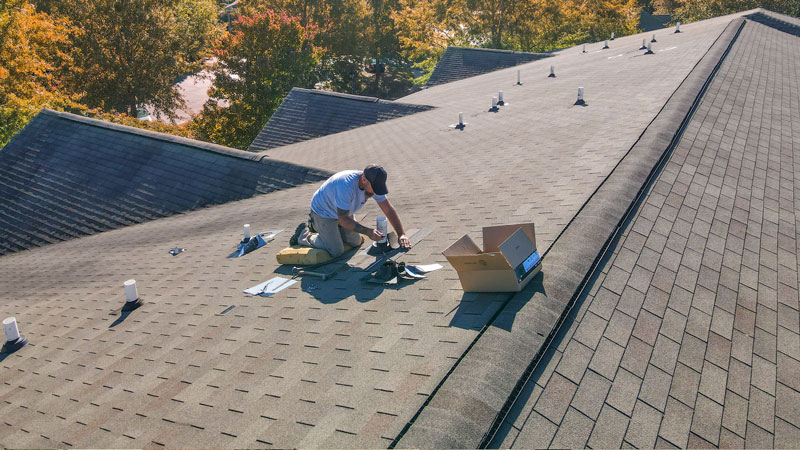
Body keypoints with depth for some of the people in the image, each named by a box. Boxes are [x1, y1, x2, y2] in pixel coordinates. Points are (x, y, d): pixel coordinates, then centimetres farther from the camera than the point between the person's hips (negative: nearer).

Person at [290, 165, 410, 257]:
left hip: (342, 213, 7)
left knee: (355, 242, 9)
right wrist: (367, 231, -43)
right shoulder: (346, 186, -40)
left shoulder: (373, 184, -17)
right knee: (336, 251, -11)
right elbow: (343, 219, -36)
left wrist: (401, 234, -21)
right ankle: (304, 235, 9)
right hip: (323, 212, -7)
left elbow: (388, 209, -13)